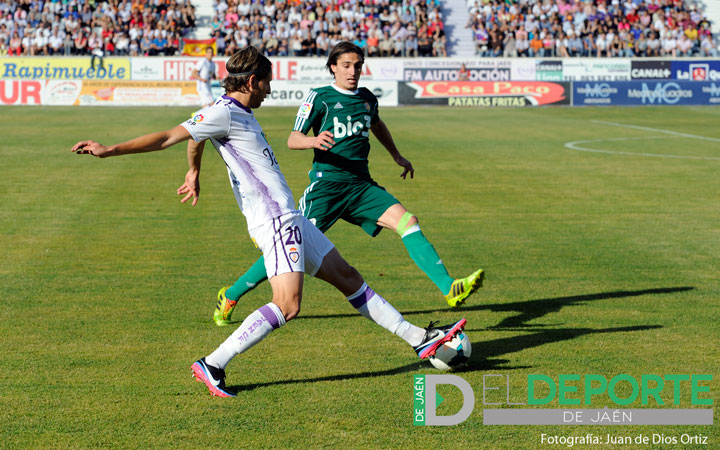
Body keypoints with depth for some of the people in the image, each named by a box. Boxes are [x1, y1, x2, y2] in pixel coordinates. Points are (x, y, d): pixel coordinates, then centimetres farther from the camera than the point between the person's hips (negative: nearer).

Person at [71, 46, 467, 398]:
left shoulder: (239, 114, 16)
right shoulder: (224, 112, -13)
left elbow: (196, 138, 34)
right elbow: (168, 137, -19)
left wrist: (194, 173, 50)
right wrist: (110, 150, -26)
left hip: (290, 220, 10)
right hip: (275, 221, -10)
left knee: (348, 278, 14)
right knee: (287, 305, -22)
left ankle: (419, 339, 22)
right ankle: (212, 365, -16)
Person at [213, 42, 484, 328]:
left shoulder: (367, 99, 14)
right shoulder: (319, 97, -2)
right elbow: (292, 140, -7)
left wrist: (397, 156, 42)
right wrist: (314, 140, -28)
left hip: (361, 186, 5)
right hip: (327, 183, -5)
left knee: (407, 221, -15)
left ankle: (449, 288, -20)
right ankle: (230, 296, 6)